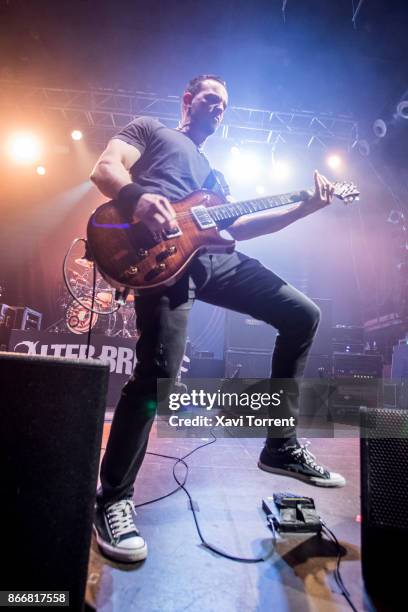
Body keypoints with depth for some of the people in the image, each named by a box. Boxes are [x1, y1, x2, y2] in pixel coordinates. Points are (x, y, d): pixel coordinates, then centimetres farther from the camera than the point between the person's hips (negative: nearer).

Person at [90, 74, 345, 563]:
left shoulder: (213, 174, 38)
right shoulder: (149, 129, 23)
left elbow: (236, 226, 23)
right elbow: (104, 169, 5)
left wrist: (303, 209, 17)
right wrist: (138, 197, -20)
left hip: (212, 256, 7)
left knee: (303, 315, 1)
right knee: (159, 371, -21)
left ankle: (281, 447, 9)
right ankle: (113, 497, 3)